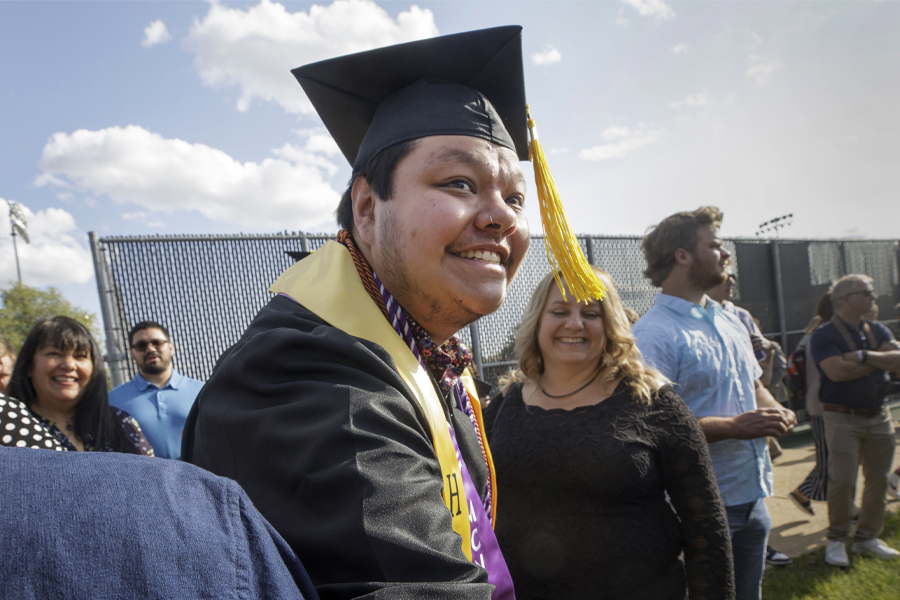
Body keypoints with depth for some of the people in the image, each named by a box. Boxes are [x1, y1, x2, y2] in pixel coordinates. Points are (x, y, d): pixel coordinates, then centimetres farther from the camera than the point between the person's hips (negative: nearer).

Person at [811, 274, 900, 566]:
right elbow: (837, 371, -21)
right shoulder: (824, 334, -7)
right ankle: (836, 540, 6)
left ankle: (867, 537, 24)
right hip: (843, 418, -6)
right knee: (842, 479, -8)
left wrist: (864, 356, -16)